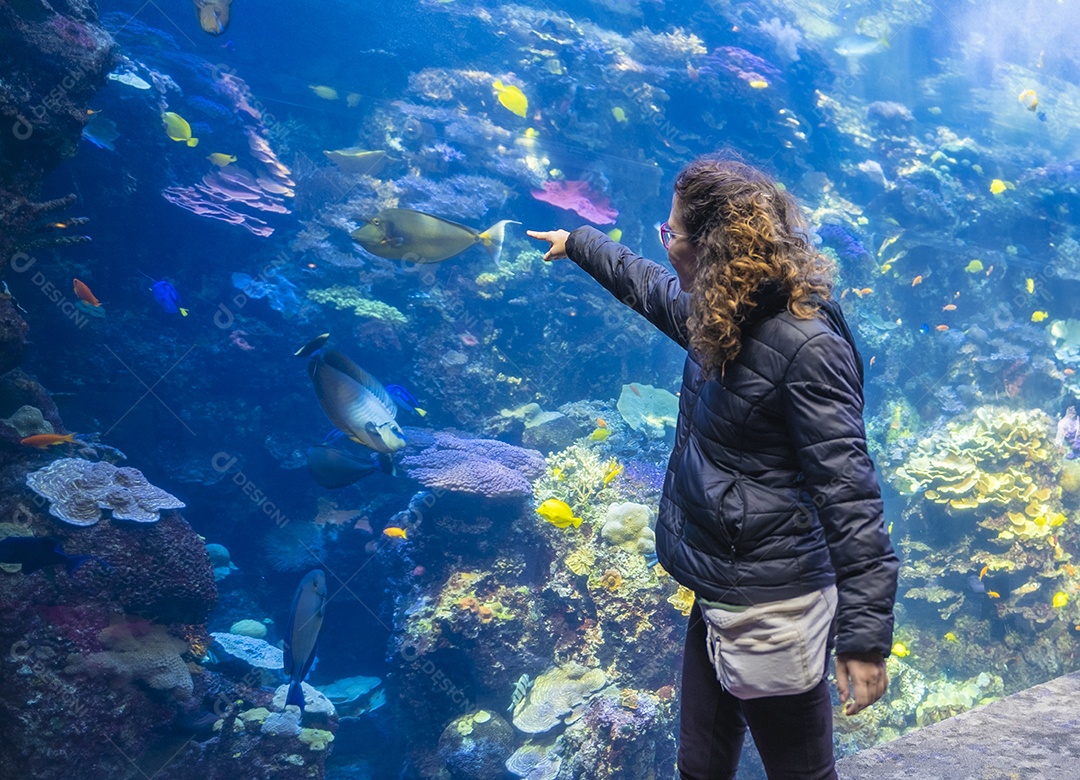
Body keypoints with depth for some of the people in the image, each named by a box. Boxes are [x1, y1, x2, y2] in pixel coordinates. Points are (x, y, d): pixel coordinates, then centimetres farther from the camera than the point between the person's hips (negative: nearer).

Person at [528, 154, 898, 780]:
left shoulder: (806, 345, -21)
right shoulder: (721, 316, 6)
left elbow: (849, 492, -23)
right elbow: (647, 285, 28)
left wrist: (866, 634, -25)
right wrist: (577, 243, 42)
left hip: (774, 612, -9)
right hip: (719, 596, 9)